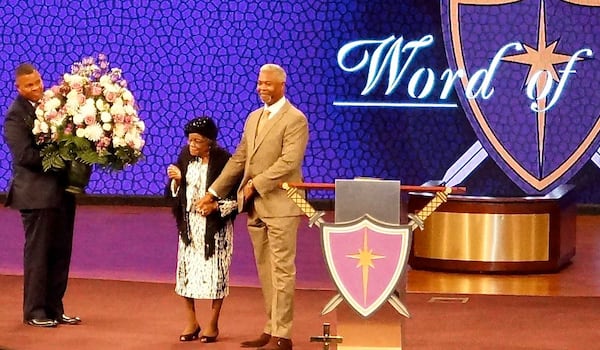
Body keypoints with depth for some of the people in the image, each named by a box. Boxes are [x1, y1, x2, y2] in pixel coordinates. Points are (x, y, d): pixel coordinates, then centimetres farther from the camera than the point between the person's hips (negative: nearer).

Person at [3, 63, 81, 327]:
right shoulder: (15, 116, -9)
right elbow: (25, 154, -18)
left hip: (62, 191, 6)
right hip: (37, 193, -6)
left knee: (60, 253, 11)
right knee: (37, 254, 2)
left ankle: (54, 309, 20)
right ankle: (34, 312, 12)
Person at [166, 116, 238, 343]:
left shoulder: (223, 160, -14)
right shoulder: (186, 156, 0)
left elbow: (237, 197, -9)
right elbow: (176, 192, 10)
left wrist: (216, 207, -21)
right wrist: (176, 179, -10)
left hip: (215, 225, -4)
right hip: (189, 224, 4)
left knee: (215, 272, 0)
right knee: (186, 269, 5)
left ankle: (213, 324, 14)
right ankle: (190, 321, 18)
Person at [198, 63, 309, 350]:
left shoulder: (295, 119, -8)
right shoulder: (253, 118, 16)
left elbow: (289, 162, -18)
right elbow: (239, 159, 19)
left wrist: (256, 184, -17)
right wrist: (214, 192, 15)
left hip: (280, 205, -8)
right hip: (255, 207, 8)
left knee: (281, 270, -4)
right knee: (265, 272, 11)